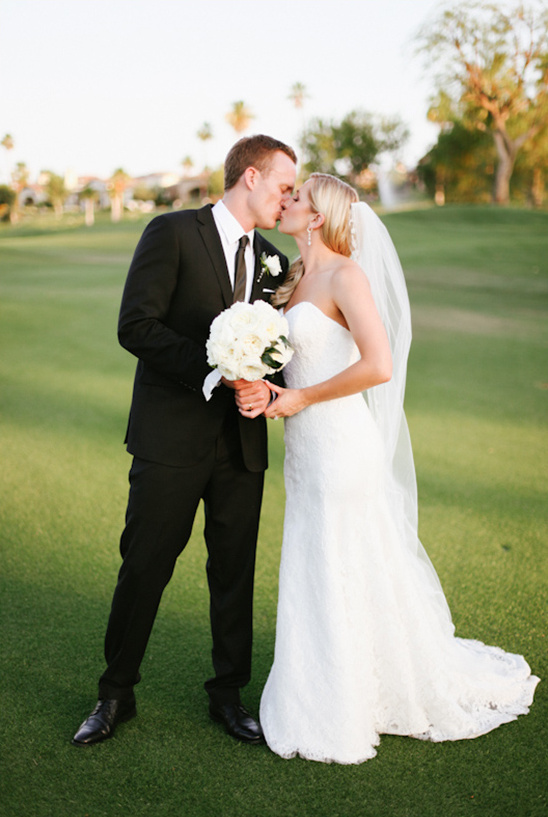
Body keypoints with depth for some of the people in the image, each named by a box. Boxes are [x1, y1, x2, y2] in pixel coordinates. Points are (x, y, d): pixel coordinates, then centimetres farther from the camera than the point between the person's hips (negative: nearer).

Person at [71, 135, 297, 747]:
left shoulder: (271, 260, 14)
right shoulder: (172, 233, -4)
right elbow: (135, 326, -14)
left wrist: (264, 386, -8)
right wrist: (215, 371, -22)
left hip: (241, 444, 5)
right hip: (171, 438, -5)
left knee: (235, 574, 10)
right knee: (143, 569, 4)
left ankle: (228, 696, 26)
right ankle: (115, 695, 22)